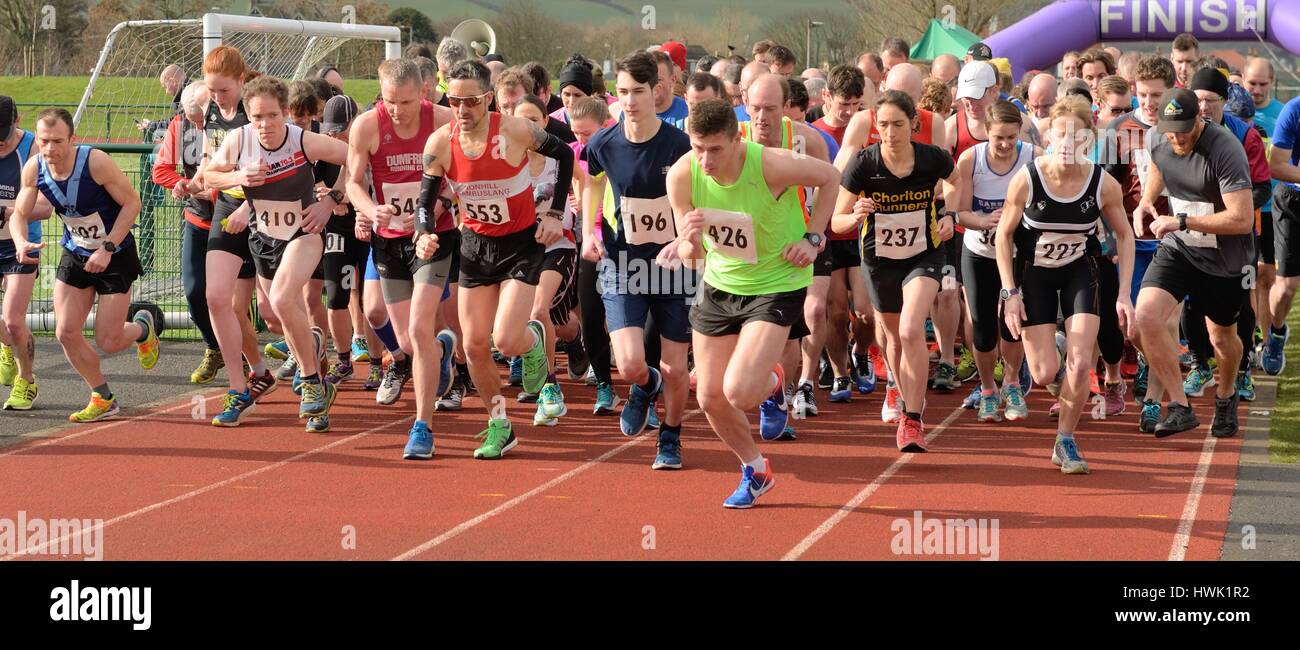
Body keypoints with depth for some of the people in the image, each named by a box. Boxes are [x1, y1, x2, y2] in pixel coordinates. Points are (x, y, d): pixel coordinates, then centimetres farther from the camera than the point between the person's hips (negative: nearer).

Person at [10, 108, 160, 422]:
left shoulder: (96, 162, -27)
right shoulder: (33, 169, -13)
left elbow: (132, 202, -18)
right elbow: (20, 214, -3)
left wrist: (107, 248, -23)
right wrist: (21, 242, -25)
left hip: (116, 256, -5)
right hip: (75, 254, 5)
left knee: (108, 342, -5)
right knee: (66, 333, -3)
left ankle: (144, 326, 32)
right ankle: (103, 399, 19)